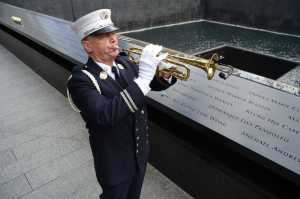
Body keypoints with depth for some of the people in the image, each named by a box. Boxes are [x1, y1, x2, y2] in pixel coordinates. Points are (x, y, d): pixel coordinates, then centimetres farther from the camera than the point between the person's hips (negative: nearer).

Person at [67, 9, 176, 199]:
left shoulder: (124, 62, -6)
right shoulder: (81, 79, -25)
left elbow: (155, 84, 6)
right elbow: (105, 115, -41)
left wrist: (165, 74, -18)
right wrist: (143, 77, -43)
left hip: (141, 152, 6)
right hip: (115, 163, -5)